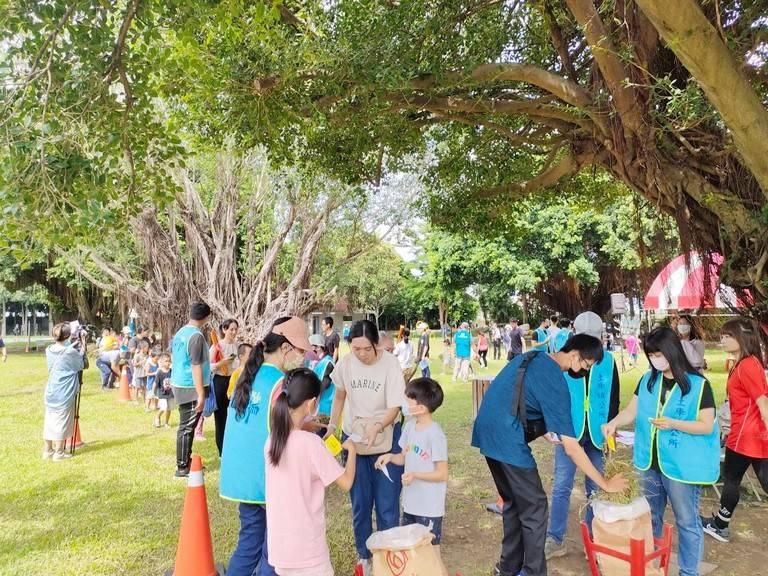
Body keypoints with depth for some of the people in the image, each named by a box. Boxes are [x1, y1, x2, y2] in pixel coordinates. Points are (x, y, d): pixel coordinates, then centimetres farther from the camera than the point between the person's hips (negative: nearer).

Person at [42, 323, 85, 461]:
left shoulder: (49, 350, 0)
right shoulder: (70, 353, -16)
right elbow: (81, 365, -1)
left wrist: (73, 346, 19)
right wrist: (82, 351, 11)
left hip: (51, 390, 6)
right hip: (65, 392, -6)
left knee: (50, 420, 14)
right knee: (62, 421, 3)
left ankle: (48, 450, 24)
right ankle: (59, 452, 8)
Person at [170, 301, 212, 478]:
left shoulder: (180, 332, 9)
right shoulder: (197, 336, -19)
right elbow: (196, 366, -22)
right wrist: (201, 394, -21)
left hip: (179, 384, 9)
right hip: (190, 387, -9)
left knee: (186, 426, 17)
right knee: (187, 428, -2)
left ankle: (186, 461, 27)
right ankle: (182, 468, 5)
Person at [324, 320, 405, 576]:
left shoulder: (390, 364, -20)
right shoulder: (345, 363, -11)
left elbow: (394, 407, -21)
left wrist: (377, 427, -38)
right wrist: (332, 425, 2)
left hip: (386, 439, -2)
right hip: (353, 438, 3)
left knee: (387, 504, 4)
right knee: (360, 504, 14)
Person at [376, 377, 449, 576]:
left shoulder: (435, 435, -22)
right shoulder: (409, 427, 1)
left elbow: (442, 474, -18)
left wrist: (416, 475, -29)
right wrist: (390, 457, -7)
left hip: (429, 508, -7)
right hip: (410, 504, 8)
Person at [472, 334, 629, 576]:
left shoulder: (530, 357, 9)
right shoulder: (555, 382, -16)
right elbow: (571, 447, -15)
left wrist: (543, 430, 21)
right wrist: (605, 483, -7)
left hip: (488, 433, 9)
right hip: (507, 442, -9)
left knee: (513, 502, 21)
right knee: (534, 507, 6)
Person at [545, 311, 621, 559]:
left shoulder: (608, 361, -2)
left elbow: (613, 399, 5)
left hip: (597, 434, 1)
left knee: (596, 488, 11)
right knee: (562, 487, 4)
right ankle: (555, 539, 15)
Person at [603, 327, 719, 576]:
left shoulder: (698, 385, -13)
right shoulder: (647, 380, 2)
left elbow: (707, 426, -12)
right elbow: (632, 410, 2)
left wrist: (673, 423, -27)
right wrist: (613, 423, -17)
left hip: (682, 465, -5)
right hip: (651, 462, 5)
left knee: (686, 521, 9)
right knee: (650, 516, 21)